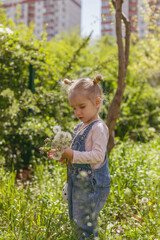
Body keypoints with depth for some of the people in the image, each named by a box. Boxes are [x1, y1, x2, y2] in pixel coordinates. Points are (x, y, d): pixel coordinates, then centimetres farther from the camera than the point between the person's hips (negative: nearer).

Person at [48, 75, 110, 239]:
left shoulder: (98, 128, -16)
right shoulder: (80, 127, 11)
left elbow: (98, 156, -26)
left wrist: (72, 154, -27)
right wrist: (63, 153, 5)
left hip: (91, 186, -9)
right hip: (76, 183, 9)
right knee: (76, 225, 19)